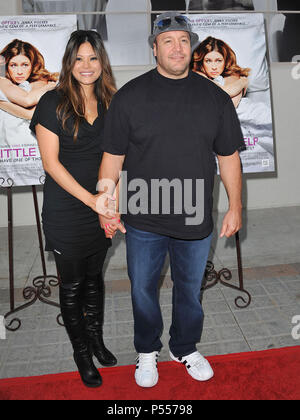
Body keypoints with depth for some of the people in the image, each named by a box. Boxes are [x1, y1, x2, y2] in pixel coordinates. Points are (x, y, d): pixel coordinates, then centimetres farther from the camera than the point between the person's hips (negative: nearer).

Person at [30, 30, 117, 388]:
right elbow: (51, 162, -12)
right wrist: (91, 199, -16)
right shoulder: (53, 103, -7)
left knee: (94, 277, 19)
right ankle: (81, 353, 32)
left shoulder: (109, 104, 6)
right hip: (65, 214, -4)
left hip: (99, 209, 4)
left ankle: (96, 339, 41)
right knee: (72, 285, 10)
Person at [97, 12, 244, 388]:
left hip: (195, 220, 2)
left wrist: (235, 206, 4)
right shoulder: (129, 96, -1)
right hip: (143, 219, -1)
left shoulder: (215, 98, 4)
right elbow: (112, 157, -1)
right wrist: (104, 205, -5)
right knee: (142, 290, 14)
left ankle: (185, 349, 43)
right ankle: (147, 351, 40)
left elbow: (229, 156, 6)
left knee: (190, 290, 17)